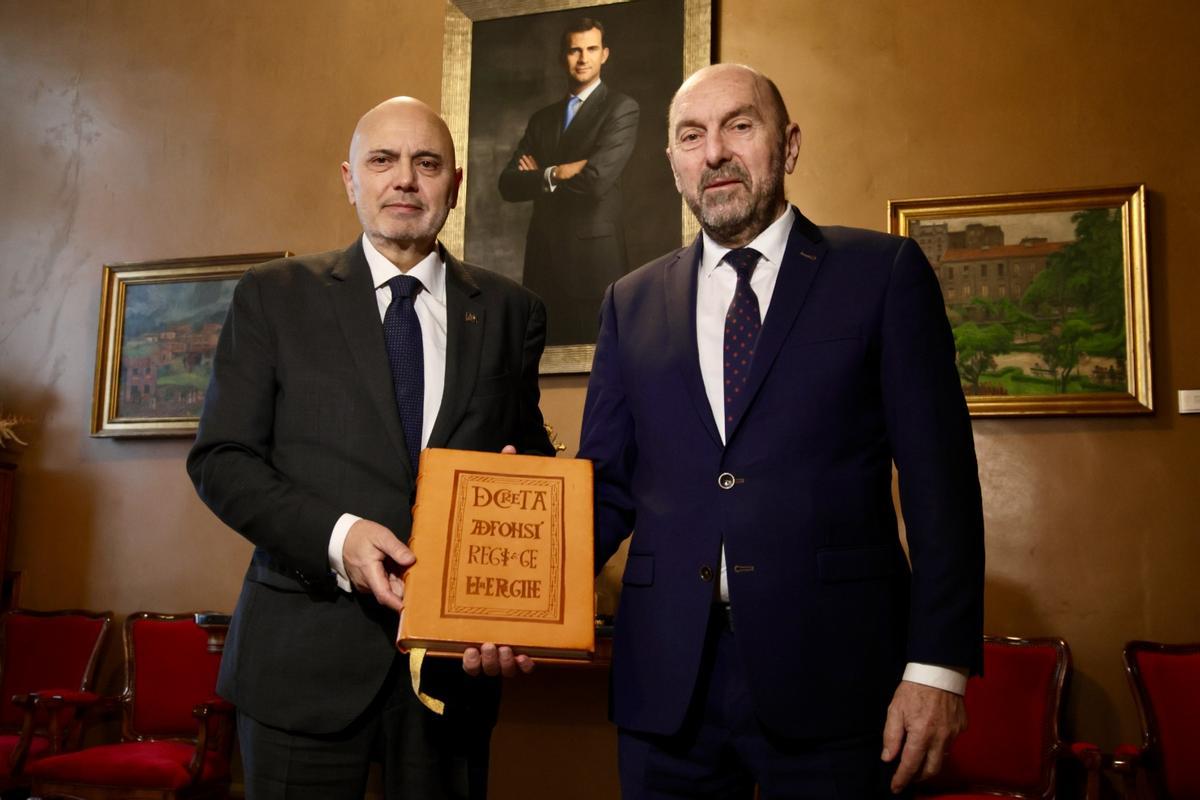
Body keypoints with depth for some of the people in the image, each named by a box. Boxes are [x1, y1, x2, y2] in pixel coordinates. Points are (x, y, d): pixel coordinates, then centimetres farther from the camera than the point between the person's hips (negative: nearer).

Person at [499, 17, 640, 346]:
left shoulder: (621, 108, -1)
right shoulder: (542, 118, 17)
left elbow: (597, 178, -16)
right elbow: (508, 185, 6)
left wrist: (543, 174, -1)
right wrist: (558, 174, -10)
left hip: (594, 257, -5)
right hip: (544, 259, 5)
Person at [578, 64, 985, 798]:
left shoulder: (883, 272, 2)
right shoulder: (633, 302, 11)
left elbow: (939, 479, -3)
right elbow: (607, 483, 8)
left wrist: (938, 663, -10)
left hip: (832, 679, -2)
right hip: (665, 679, 3)